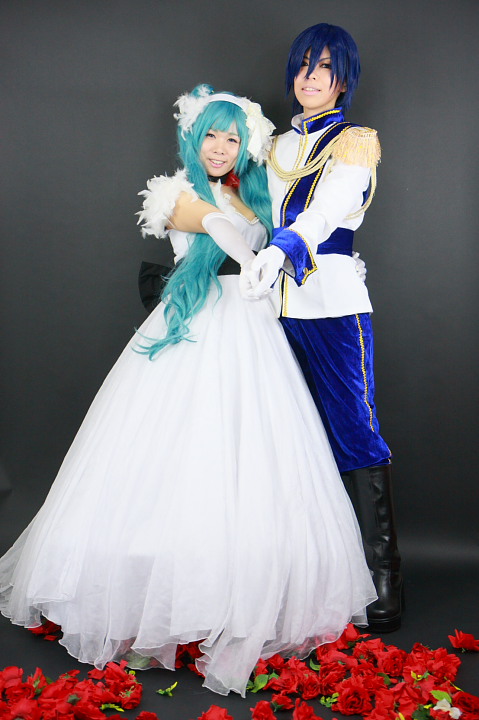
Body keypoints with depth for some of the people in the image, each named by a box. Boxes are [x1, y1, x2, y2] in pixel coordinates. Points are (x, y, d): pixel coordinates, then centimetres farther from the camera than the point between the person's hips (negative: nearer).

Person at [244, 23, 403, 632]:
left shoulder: (355, 144, 3)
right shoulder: (278, 147, 21)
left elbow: (328, 210, -17)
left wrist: (281, 250, -34)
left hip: (333, 307, -5)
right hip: (282, 307, 5)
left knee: (354, 434, -6)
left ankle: (384, 579, 2)